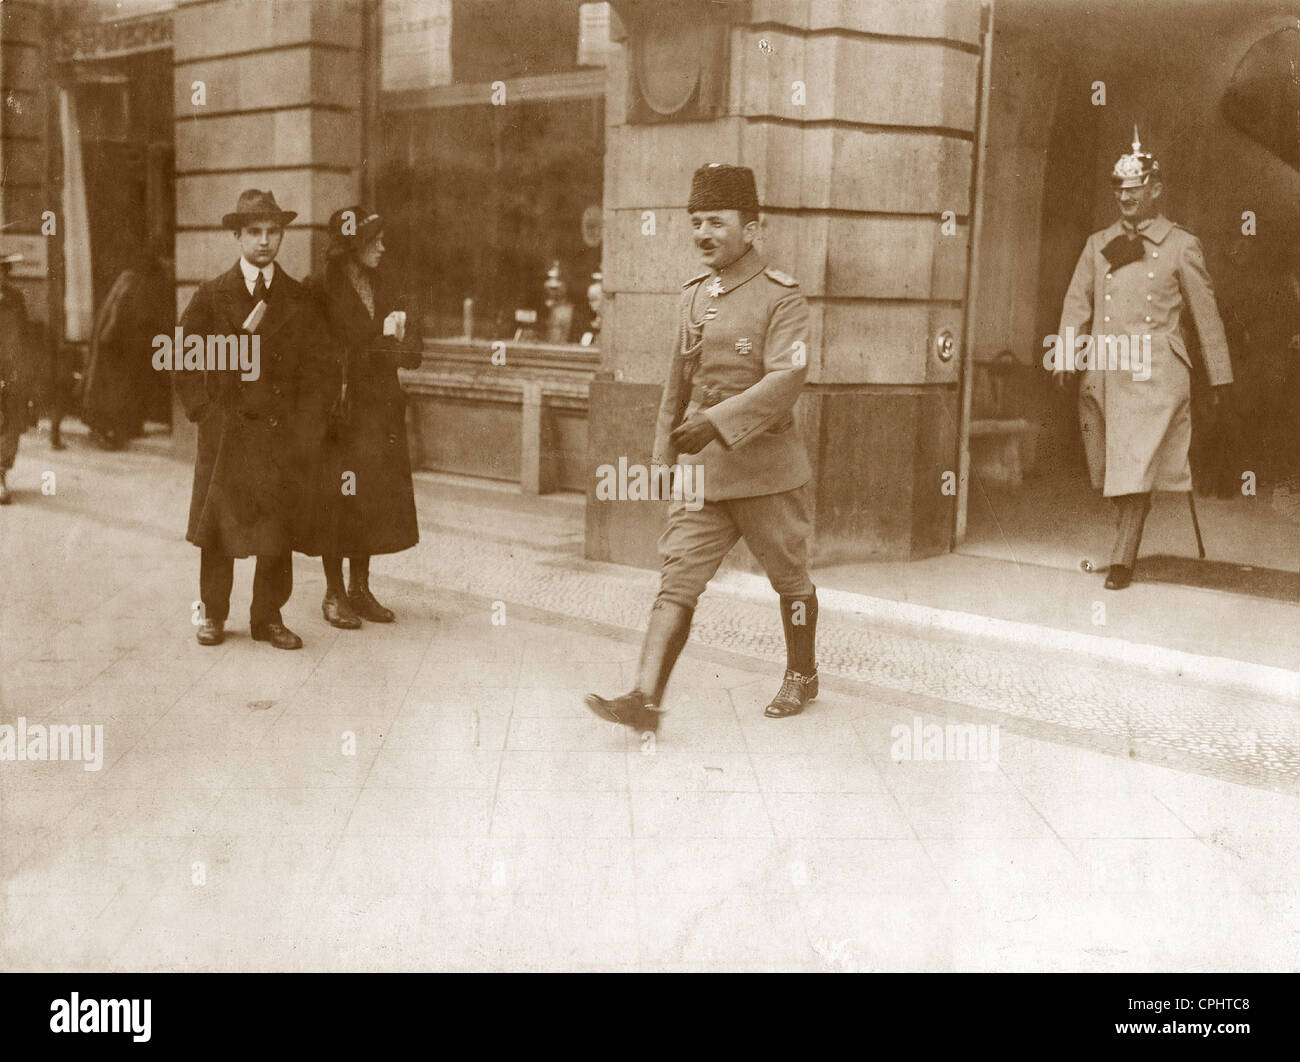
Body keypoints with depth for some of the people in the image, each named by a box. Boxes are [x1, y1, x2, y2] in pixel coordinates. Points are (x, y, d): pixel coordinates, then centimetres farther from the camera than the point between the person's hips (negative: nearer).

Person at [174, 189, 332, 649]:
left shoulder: (299, 298, 8)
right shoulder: (212, 295, 4)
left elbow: (317, 361, 9)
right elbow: (184, 356, 5)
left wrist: (296, 413, 1)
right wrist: (204, 409, -2)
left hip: (281, 429, 1)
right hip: (225, 429, -1)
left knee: (278, 529, 2)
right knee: (217, 525, 3)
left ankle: (268, 616, 13)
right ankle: (213, 614, 17)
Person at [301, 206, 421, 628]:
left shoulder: (382, 290, 12)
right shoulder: (320, 291, -7)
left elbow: (413, 355, 9)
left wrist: (396, 342, -11)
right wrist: (381, 344, -10)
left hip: (379, 416, 6)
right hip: (340, 415, -6)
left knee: (373, 504, 9)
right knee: (336, 503, -1)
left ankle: (360, 589, 21)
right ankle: (334, 595, 11)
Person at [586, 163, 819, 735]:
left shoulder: (781, 298, -11)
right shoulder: (693, 296, 9)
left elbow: (785, 380, -24)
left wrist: (716, 421, -33)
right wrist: (664, 456, 18)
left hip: (766, 472, -5)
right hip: (702, 472, 5)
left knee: (790, 579, 13)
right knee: (677, 579, -7)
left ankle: (801, 676, 35)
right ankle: (646, 698, -12)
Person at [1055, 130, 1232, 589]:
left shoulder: (1182, 246, 3)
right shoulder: (1098, 244, 12)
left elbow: (1206, 313, 7)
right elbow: (1077, 302, 8)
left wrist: (1219, 376, 9)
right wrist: (1064, 357, -7)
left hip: (1155, 373, -4)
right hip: (1103, 370, 4)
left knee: (1138, 465, -10)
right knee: (1112, 465, 9)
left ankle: (1122, 560, -6)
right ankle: (1133, 518, 32)